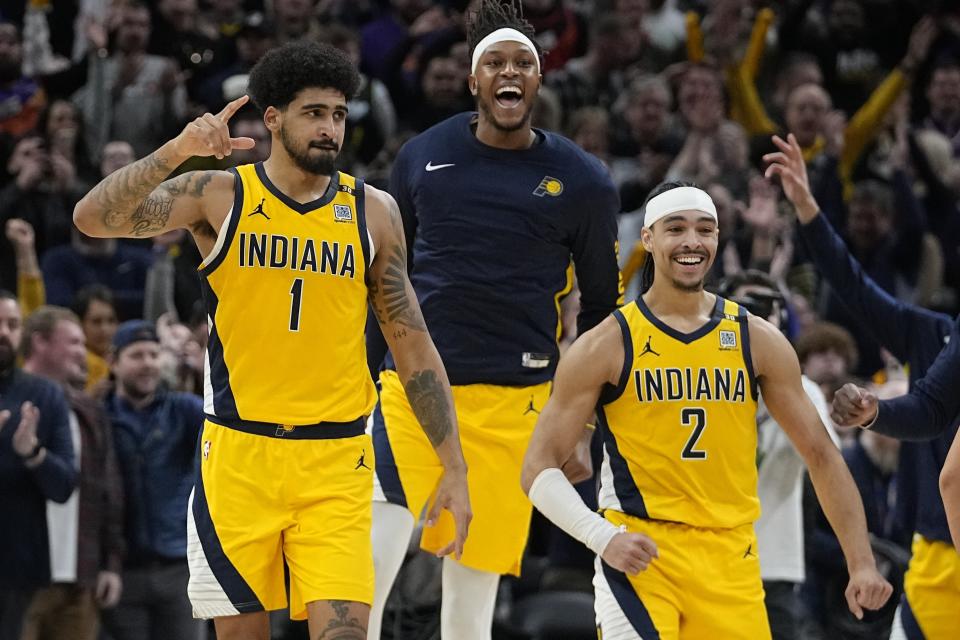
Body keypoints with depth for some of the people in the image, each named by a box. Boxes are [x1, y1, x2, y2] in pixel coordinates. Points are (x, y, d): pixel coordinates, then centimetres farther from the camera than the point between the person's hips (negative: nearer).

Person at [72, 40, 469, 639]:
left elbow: (414, 348, 8)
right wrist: (176, 152, -27)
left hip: (335, 462, 0)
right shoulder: (220, 197, 0)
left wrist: (455, 468, 4)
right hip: (237, 454, 0)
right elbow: (94, 218, -13)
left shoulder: (373, 212, 5)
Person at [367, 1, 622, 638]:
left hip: (512, 399, -1)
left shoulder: (583, 183, 3)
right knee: (364, 565, -17)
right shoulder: (422, 156, 7)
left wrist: (581, 425, 9)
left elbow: (600, 310, 12)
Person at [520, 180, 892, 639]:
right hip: (638, 555, -3)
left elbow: (820, 454, 11)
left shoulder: (757, 340, 6)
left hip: (730, 561, 3)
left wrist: (861, 564, 5)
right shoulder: (607, 346, -3)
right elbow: (540, 467, -3)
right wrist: (602, 537, -19)